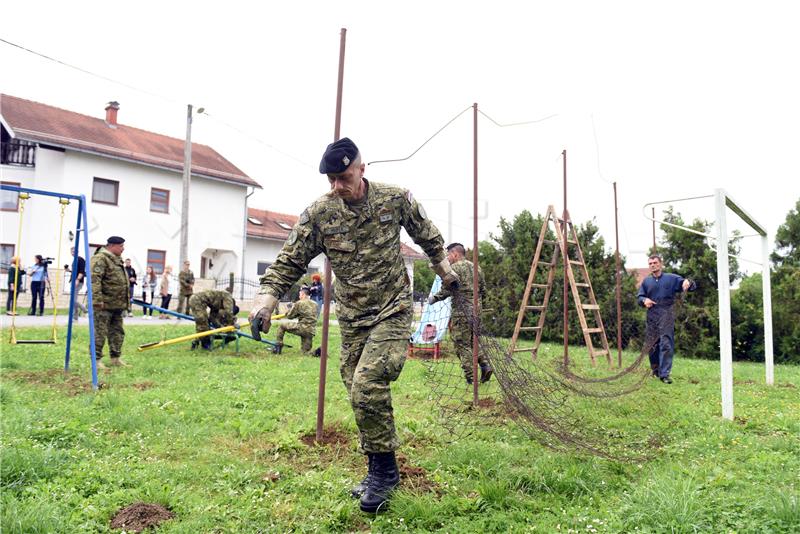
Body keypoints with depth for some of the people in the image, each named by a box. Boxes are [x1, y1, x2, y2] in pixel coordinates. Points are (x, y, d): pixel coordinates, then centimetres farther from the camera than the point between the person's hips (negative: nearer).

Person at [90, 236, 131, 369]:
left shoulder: (117, 260, 19)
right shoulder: (100, 259, -13)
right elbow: (94, 280, -23)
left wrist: (127, 299, 26)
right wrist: (97, 300, -27)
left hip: (118, 305, 10)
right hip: (105, 305, -10)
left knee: (117, 333, 14)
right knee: (100, 333, -4)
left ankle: (115, 358, 23)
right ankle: (96, 360, 3)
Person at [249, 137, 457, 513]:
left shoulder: (396, 199, -8)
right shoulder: (319, 213, -6)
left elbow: (426, 234, 10)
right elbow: (291, 260, -3)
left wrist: (442, 266, 23)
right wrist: (267, 296, -15)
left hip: (392, 312, -3)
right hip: (351, 318, 3)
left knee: (367, 386, -19)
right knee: (361, 395, 7)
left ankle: (382, 470, 1)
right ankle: (379, 471, 25)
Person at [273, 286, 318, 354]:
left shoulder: (299, 303, -4)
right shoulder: (315, 304, 13)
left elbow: (289, 316, 5)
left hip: (302, 328, -6)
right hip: (311, 332, 6)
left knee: (281, 323, 10)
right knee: (306, 352, 18)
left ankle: (278, 346, 9)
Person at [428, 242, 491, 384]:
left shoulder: (454, 267, -7)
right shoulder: (477, 268, 14)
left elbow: (446, 290, -13)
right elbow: (483, 291, 16)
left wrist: (434, 298, 1)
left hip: (461, 311, -7)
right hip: (477, 311, 7)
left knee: (462, 344, 1)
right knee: (474, 341, 20)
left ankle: (471, 377, 1)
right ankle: (485, 364, 3)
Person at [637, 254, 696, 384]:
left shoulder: (671, 278, 3)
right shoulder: (646, 281, 11)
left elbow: (690, 285, -1)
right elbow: (639, 296, 15)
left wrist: (687, 282, -26)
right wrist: (644, 300, -8)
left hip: (666, 315, -3)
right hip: (651, 315, 3)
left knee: (666, 344, -9)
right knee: (652, 344, 11)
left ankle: (664, 374, -6)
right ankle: (655, 369, 29)